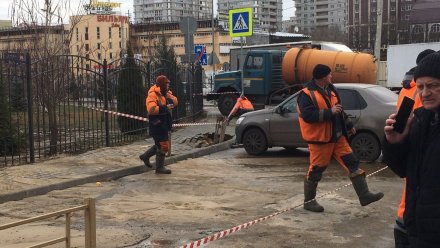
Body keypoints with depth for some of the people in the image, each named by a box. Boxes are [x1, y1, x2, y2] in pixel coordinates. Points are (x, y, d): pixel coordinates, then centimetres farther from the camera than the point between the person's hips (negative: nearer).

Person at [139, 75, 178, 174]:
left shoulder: (165, 93, 9)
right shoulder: (153, 95, -18)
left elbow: (175, 102, 4)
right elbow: (151, 109, -30)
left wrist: (169, 99, -16)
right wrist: (165, 108, -28)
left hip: (163, 124, 9)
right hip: (157, 124, -9)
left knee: (159, 144, 20)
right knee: (163, 146, -5)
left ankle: (145, 156, 37)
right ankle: (159, 168, 5)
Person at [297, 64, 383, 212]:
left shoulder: (330, 89, 13)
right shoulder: (307, 94, -15)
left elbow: (339, 110, 24)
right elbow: (307, 115, -26)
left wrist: (349, 125, 28)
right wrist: (330, 112, -25)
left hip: (337, 136, 8)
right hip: (319, 139, -8)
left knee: (352, 163, 3)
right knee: (316, 170, 1)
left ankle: (364, 195, 6)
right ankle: (308, 201, 17)